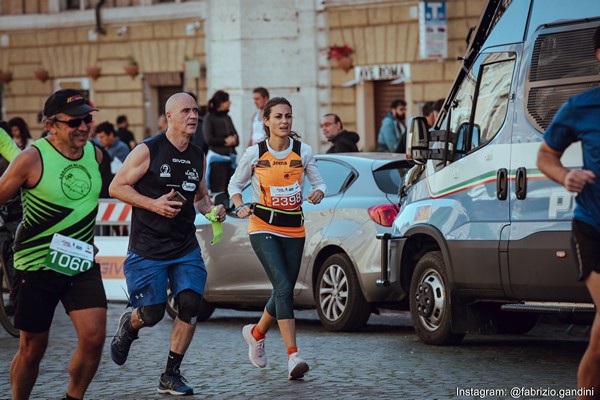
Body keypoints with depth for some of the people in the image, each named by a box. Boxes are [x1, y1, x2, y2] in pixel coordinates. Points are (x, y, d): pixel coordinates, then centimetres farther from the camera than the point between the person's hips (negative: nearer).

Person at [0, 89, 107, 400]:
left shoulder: (94, 154, 4)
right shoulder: (32, 158, -13)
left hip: (82, 264, 4)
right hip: (37, 265, -4)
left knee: (94, 337, -11)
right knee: (32, 348, 4)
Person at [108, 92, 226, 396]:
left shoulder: (198, 157, 9)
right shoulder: (147, 151, -9)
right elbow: (117, 187, -7)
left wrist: (211, 209, 1)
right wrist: (154, 204, -18)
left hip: (186, 248, 4)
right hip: (147, 250, -4)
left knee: (190, 305, -10)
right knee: (152, 314, -5)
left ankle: (171, 376, 2)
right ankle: (128, 326, 34)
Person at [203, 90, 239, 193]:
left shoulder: (227, 118, 15)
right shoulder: (209, 118, -2)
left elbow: (236, 139, 15)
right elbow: (209, 139, -10)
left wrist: (233, 140, -7)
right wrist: (225, 140, -3)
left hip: (230, 158, 6)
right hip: (217, 158, -6)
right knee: (218, 191, -8)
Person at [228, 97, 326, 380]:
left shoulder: (303, 152, 1)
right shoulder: (255, 154, -4)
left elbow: (318, 182, 8)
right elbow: (235, 184, 8)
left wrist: (318, 193, -16)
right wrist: (240, 207, -11)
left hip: (294, 230, 4)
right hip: (263, 228, -4)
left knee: (284, 292, 10)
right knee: (283, 288, -18)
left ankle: (257, 333, 40)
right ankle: (293, 357, -23)